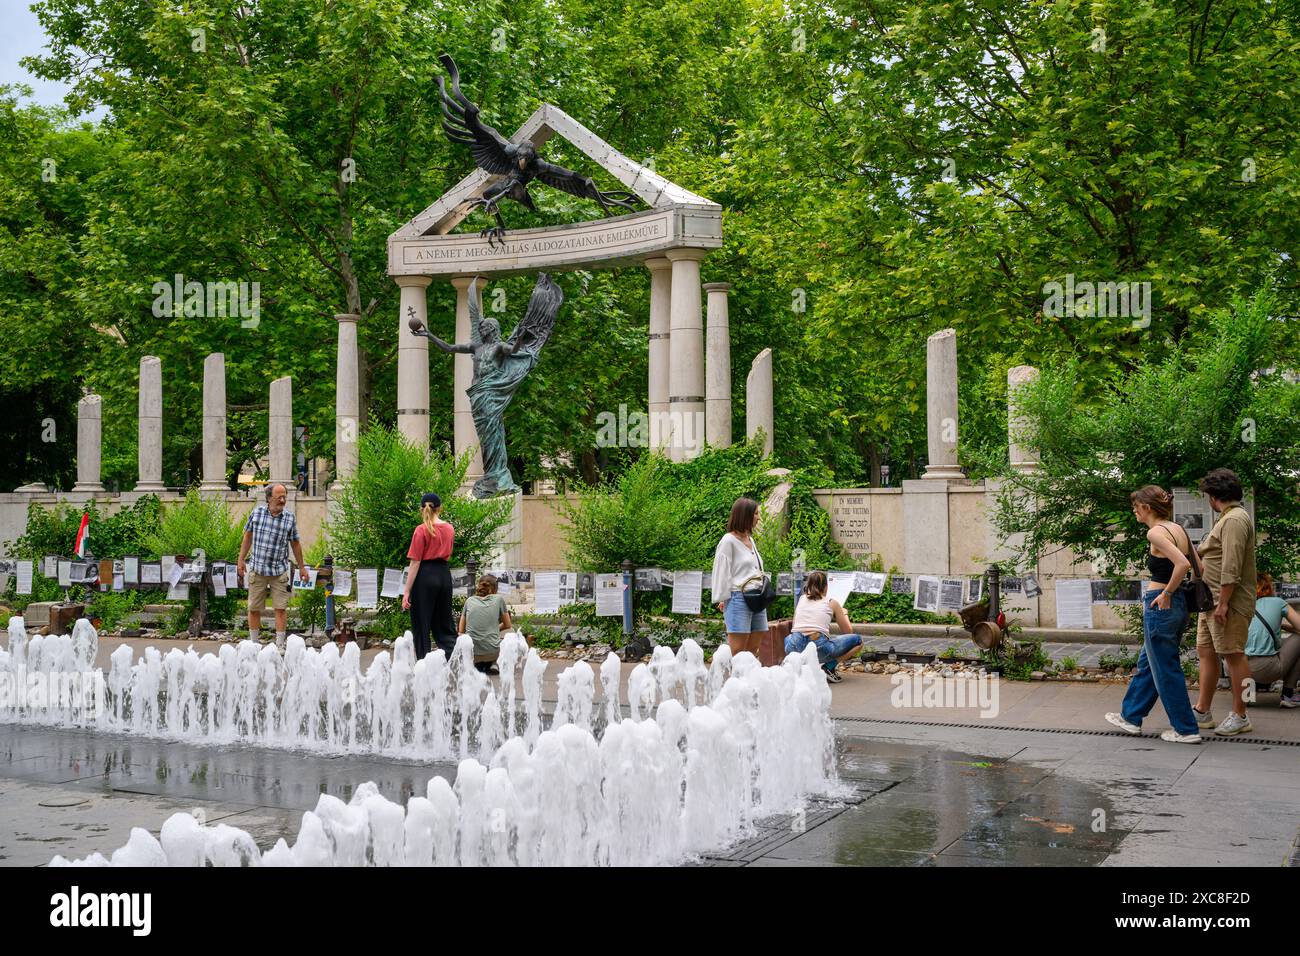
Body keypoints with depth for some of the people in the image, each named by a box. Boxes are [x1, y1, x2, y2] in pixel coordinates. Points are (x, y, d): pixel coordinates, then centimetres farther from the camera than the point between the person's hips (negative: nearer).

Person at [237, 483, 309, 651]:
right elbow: (248, 536, 10)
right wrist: (241, 559, 7)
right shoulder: (257, 512, -1)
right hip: (257, 568, 0)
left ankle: (280, 645, 3)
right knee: (254, 609, 6)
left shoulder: (289, 518, -1)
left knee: (281, 608, -3)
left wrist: (302, 567, 11)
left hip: (280, 570, 0)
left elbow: (295, 543, 8)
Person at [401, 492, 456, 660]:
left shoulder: (421, 530, -10)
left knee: (421, 627, 3)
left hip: (425, 577, -5)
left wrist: (406, 591, -11)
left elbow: (415, 563, -12)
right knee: (444, 623, 13)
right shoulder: (450, 529, 6)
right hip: (445, 574, 5)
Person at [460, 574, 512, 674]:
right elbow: (507, 625, 18)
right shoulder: (499, 599, 7)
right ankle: (493, 663, 6)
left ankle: (477, 664, 9)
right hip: (492, 651, -2)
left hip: (471, 653, 2)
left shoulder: (469, 600, 12)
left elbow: (461, 631, 17)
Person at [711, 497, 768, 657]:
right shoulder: (729, 540, -6)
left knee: (753, 650, 7)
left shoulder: (750, 539, 18)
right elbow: (721, 572, -7)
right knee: (737, 651, -8)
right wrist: (723, 599, -8)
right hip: (738, 598, -8)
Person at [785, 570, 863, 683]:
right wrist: (844, 613, 39)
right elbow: (848, 631, 19)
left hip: (795, 648, 4)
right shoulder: (831, 602, 11)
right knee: (857, 640, 15)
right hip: (819, 649, -4)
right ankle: (829, 667, -1)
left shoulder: (802, 599, 20)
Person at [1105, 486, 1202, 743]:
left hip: (1160, 606, -9)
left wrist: (1166, 593, -17)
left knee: (1166, 670, 3)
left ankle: (1187, 730, 11)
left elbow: (1182, 564, -28)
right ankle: (1131, 717, 33)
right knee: (1147, 664, 21)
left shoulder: (1155, 533, -16)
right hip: (1179, 605, 9)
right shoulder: (1178, 529, 9)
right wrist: (1174, 591, 14)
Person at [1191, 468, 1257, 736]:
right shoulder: (1226, 519, 17)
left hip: (1229, 603, -11)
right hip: (1212, 601, 11)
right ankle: (1202, 712, 18)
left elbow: (1231, 568, -22)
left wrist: (1223, 603, -23)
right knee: (1206, 652, 12)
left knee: (1233, 655, -4)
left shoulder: (1235, 520, -16)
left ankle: (1240, 716, 3)